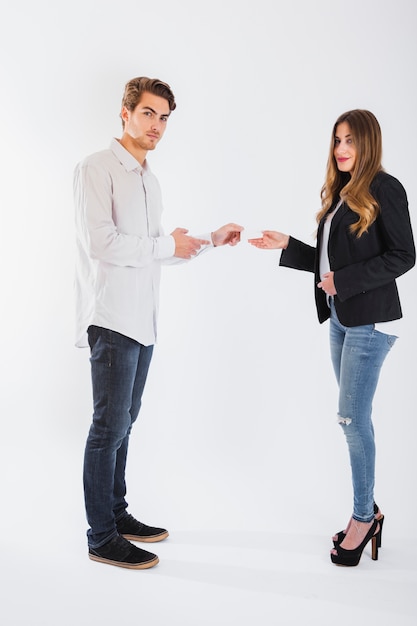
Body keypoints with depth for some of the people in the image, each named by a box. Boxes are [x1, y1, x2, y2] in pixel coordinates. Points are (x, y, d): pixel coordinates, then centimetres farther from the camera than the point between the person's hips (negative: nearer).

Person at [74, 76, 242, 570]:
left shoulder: (147, 178, 20)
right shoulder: (97, 168, -7)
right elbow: (101, 243, -18)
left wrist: (210, 241, 16)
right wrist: (166, 245, -12)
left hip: (142, 318, 8)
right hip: (111, 316, -8)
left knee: (124, 420, 14)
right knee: (110, 425, -4)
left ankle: (116, 514, 27)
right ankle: (101, 537, 7)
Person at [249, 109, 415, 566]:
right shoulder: (340, 193, 14)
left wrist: (345, 281, -17)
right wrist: (287, 247, 8)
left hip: (370, 322, -8)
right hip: (341, 320, 8)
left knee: (352, 417, -6)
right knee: (356, 418, 11)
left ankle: (363, 516, 11)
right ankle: (367, 512, 23)